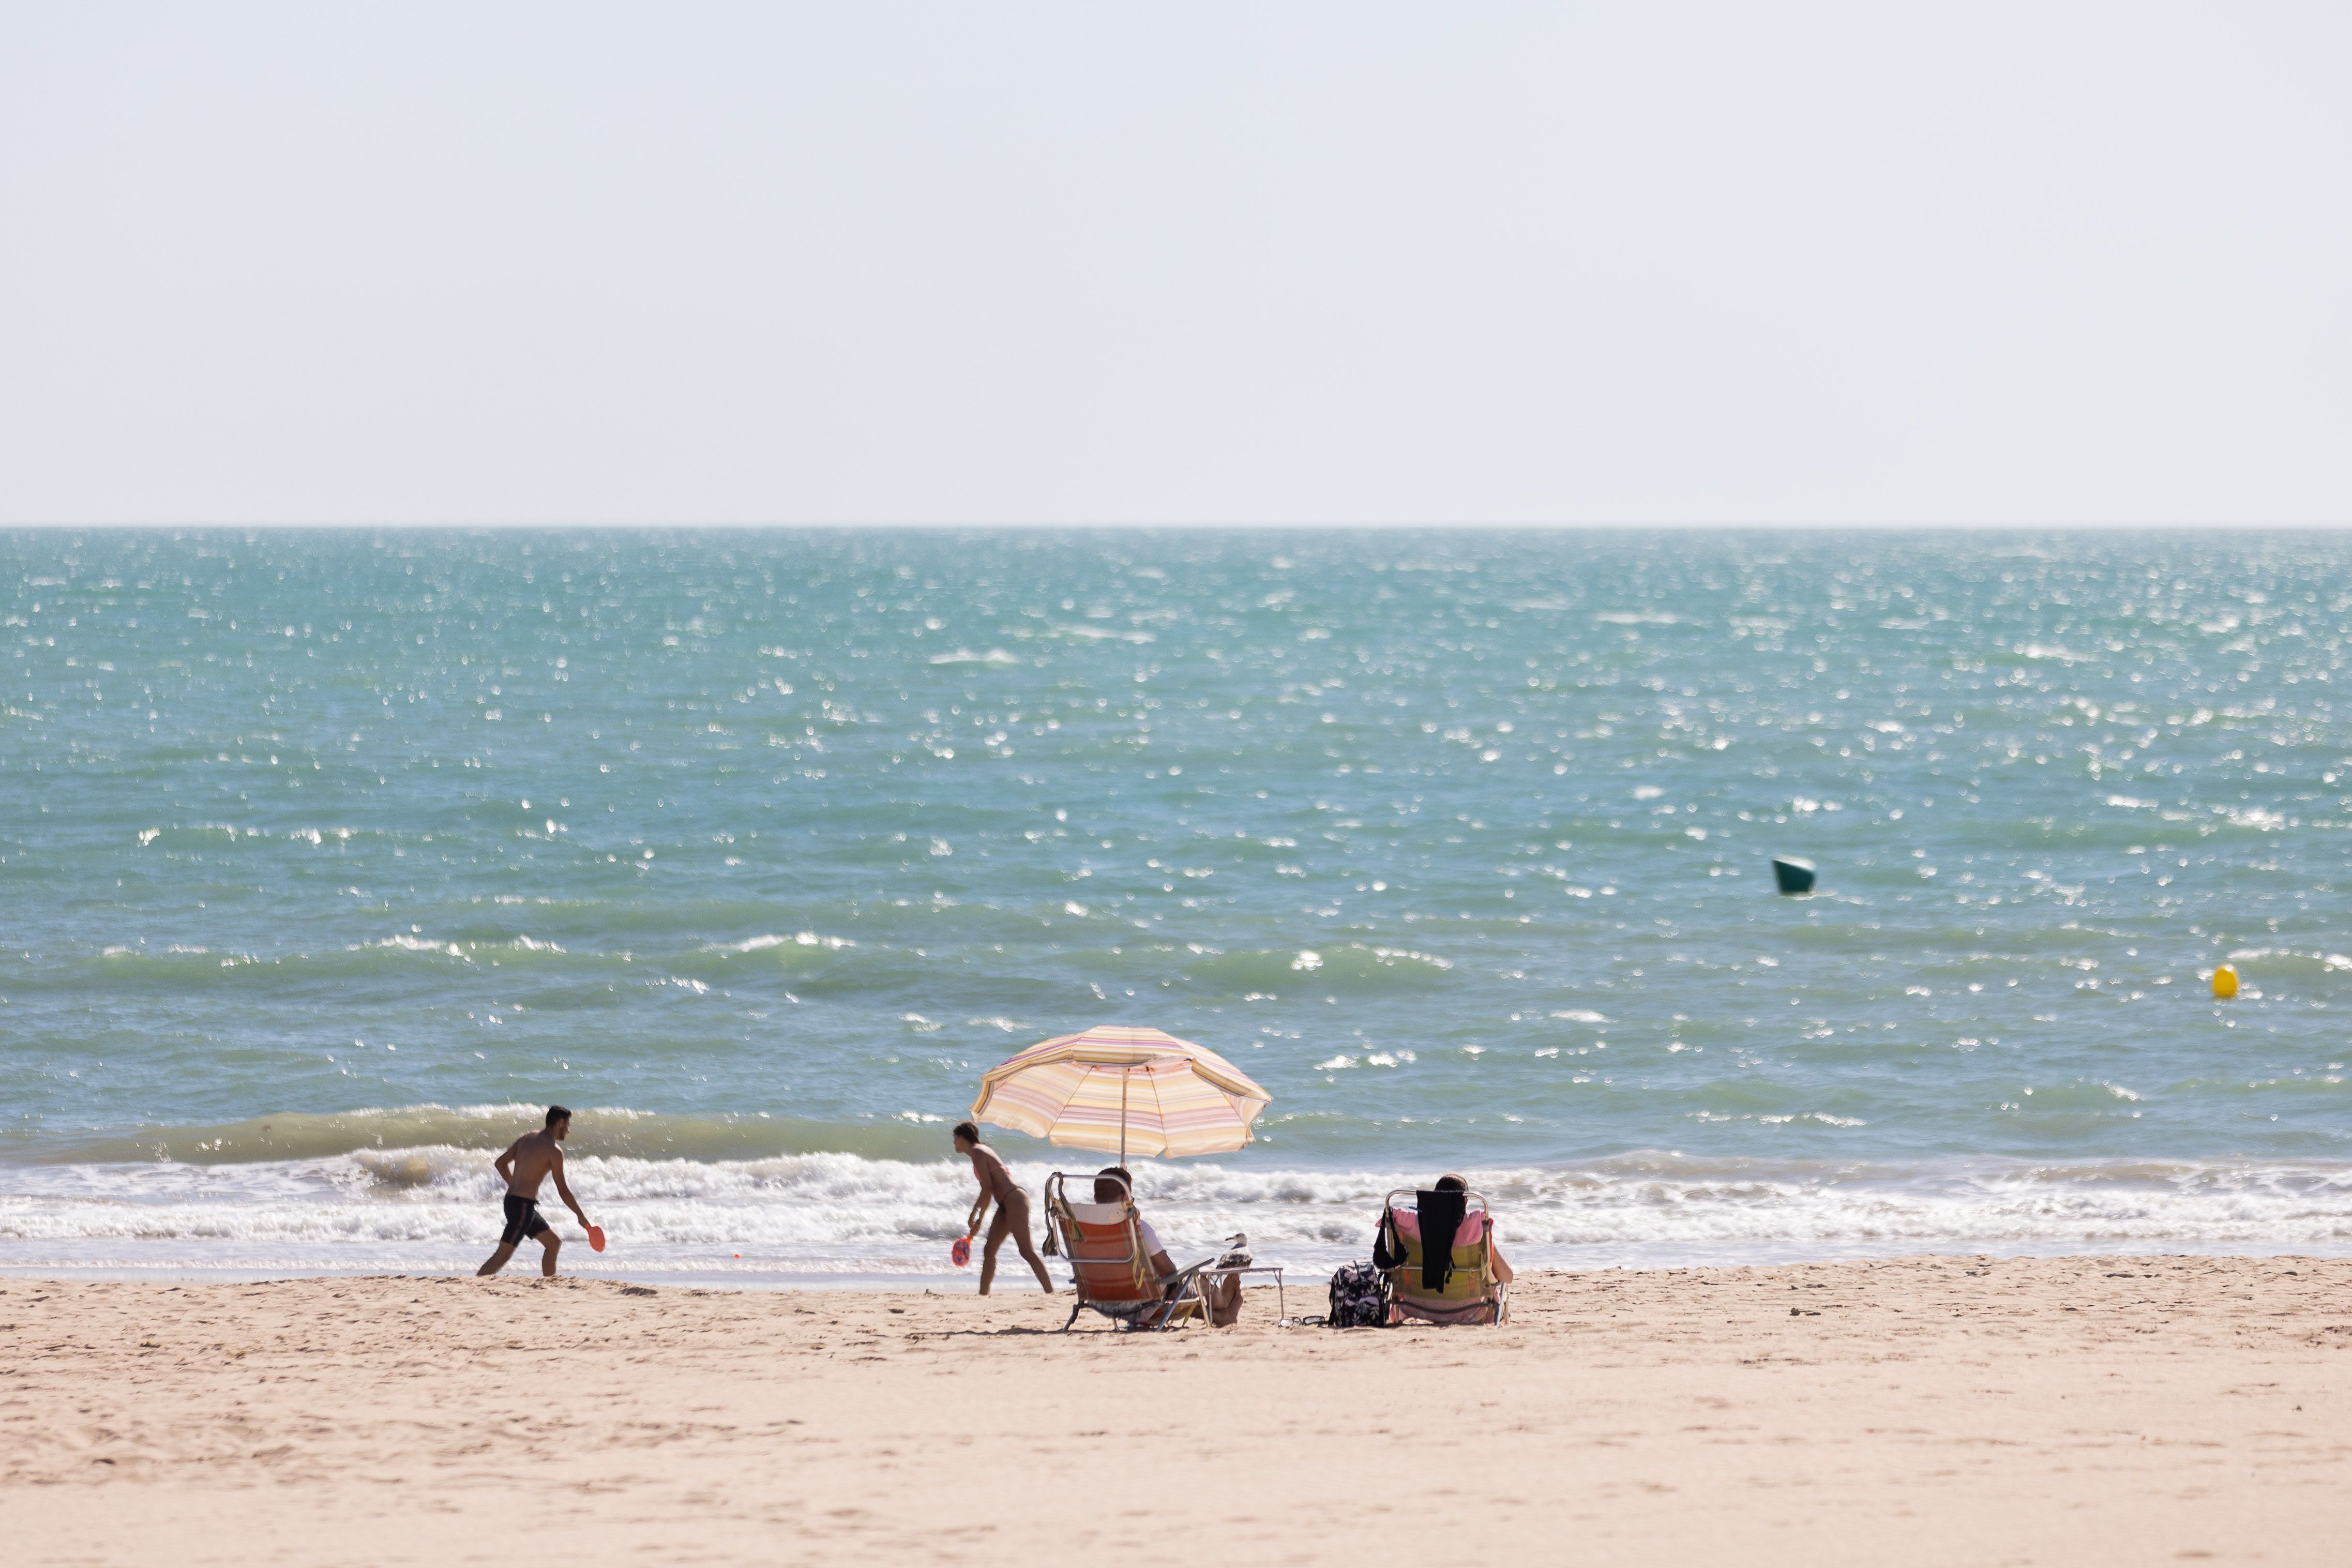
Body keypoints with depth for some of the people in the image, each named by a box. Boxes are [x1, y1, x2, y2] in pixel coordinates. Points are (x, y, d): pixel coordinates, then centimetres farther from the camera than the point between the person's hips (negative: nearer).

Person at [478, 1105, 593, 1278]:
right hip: (524, 1205, -9)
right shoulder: (554, 1150, -10)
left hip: (512, 1199, 9)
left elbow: (500, 1163, 17)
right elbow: (563, 1191, -9)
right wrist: (582, 1216, 2)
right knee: (504, 1254, -14)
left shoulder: (527, 1139, 13)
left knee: (554, 1242, 19)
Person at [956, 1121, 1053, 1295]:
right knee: (989, 1251, 13)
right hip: (1006, 1205, 10)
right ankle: (983, 1294, 19)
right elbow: (988, 1191, 28)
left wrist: (974, 1213, -5)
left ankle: (1051, 1292, -25)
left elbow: (987, 1189, -14)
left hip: (1014, 1200, -10)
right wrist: (979, 1220, 30)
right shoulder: (982, 1151, 22)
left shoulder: (977, 1153, -7)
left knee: (1027, 1250, -18)